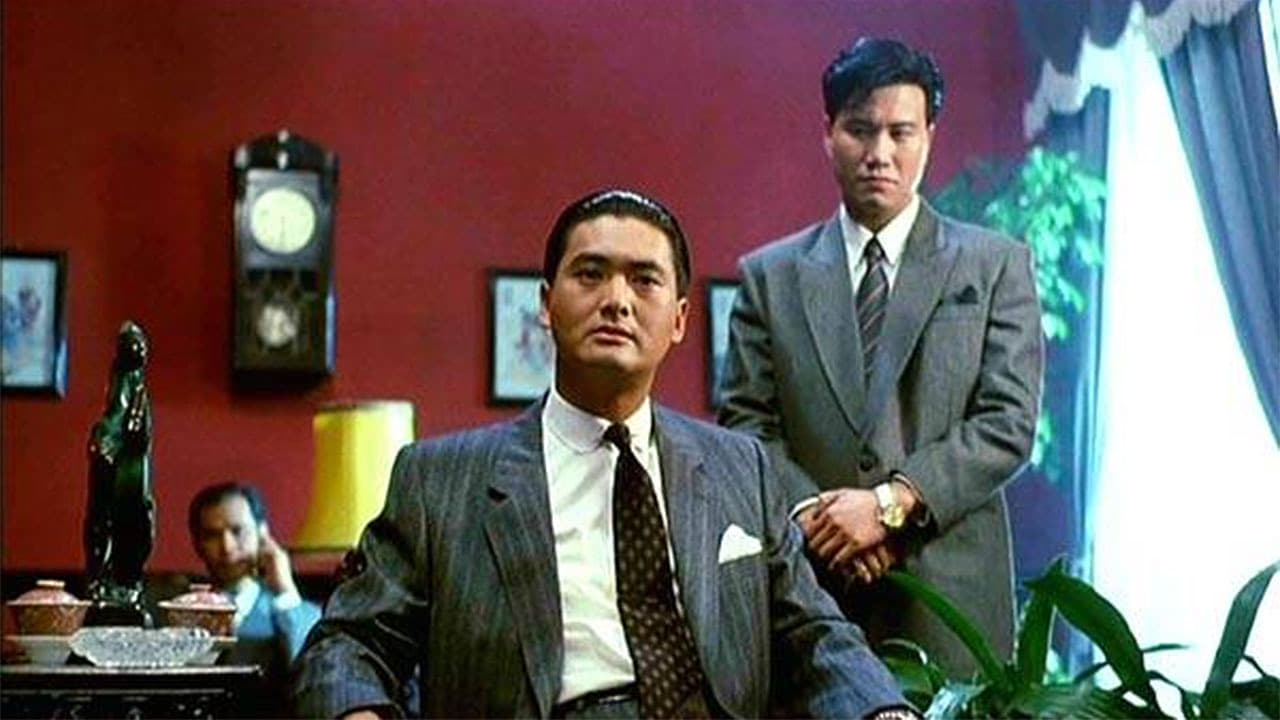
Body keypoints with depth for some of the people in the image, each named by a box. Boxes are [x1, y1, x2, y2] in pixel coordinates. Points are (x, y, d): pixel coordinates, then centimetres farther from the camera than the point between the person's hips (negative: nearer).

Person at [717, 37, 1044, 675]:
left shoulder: (996, 265, 6)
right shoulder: (769, 275, 10)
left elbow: (1009, 421, -2)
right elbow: (745, 426, 5)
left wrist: (891, 502, -13)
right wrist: (811, 513, -12)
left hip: (951, 592, -1)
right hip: (808, 592, 1)